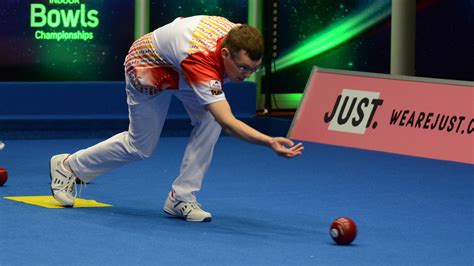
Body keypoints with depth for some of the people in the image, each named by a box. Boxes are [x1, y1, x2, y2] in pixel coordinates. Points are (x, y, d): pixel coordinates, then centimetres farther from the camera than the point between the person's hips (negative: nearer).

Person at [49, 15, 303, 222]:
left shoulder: (238, 35, -27)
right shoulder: (201, 59, -49)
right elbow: (228, 123, -55)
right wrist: (269, 141, -67)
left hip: (181, 67, 7)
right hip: (148, 69, -6)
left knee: (209, 120, -19)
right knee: (140, 147, 7)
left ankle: (181, 198, -10)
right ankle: (67, 166, 31)